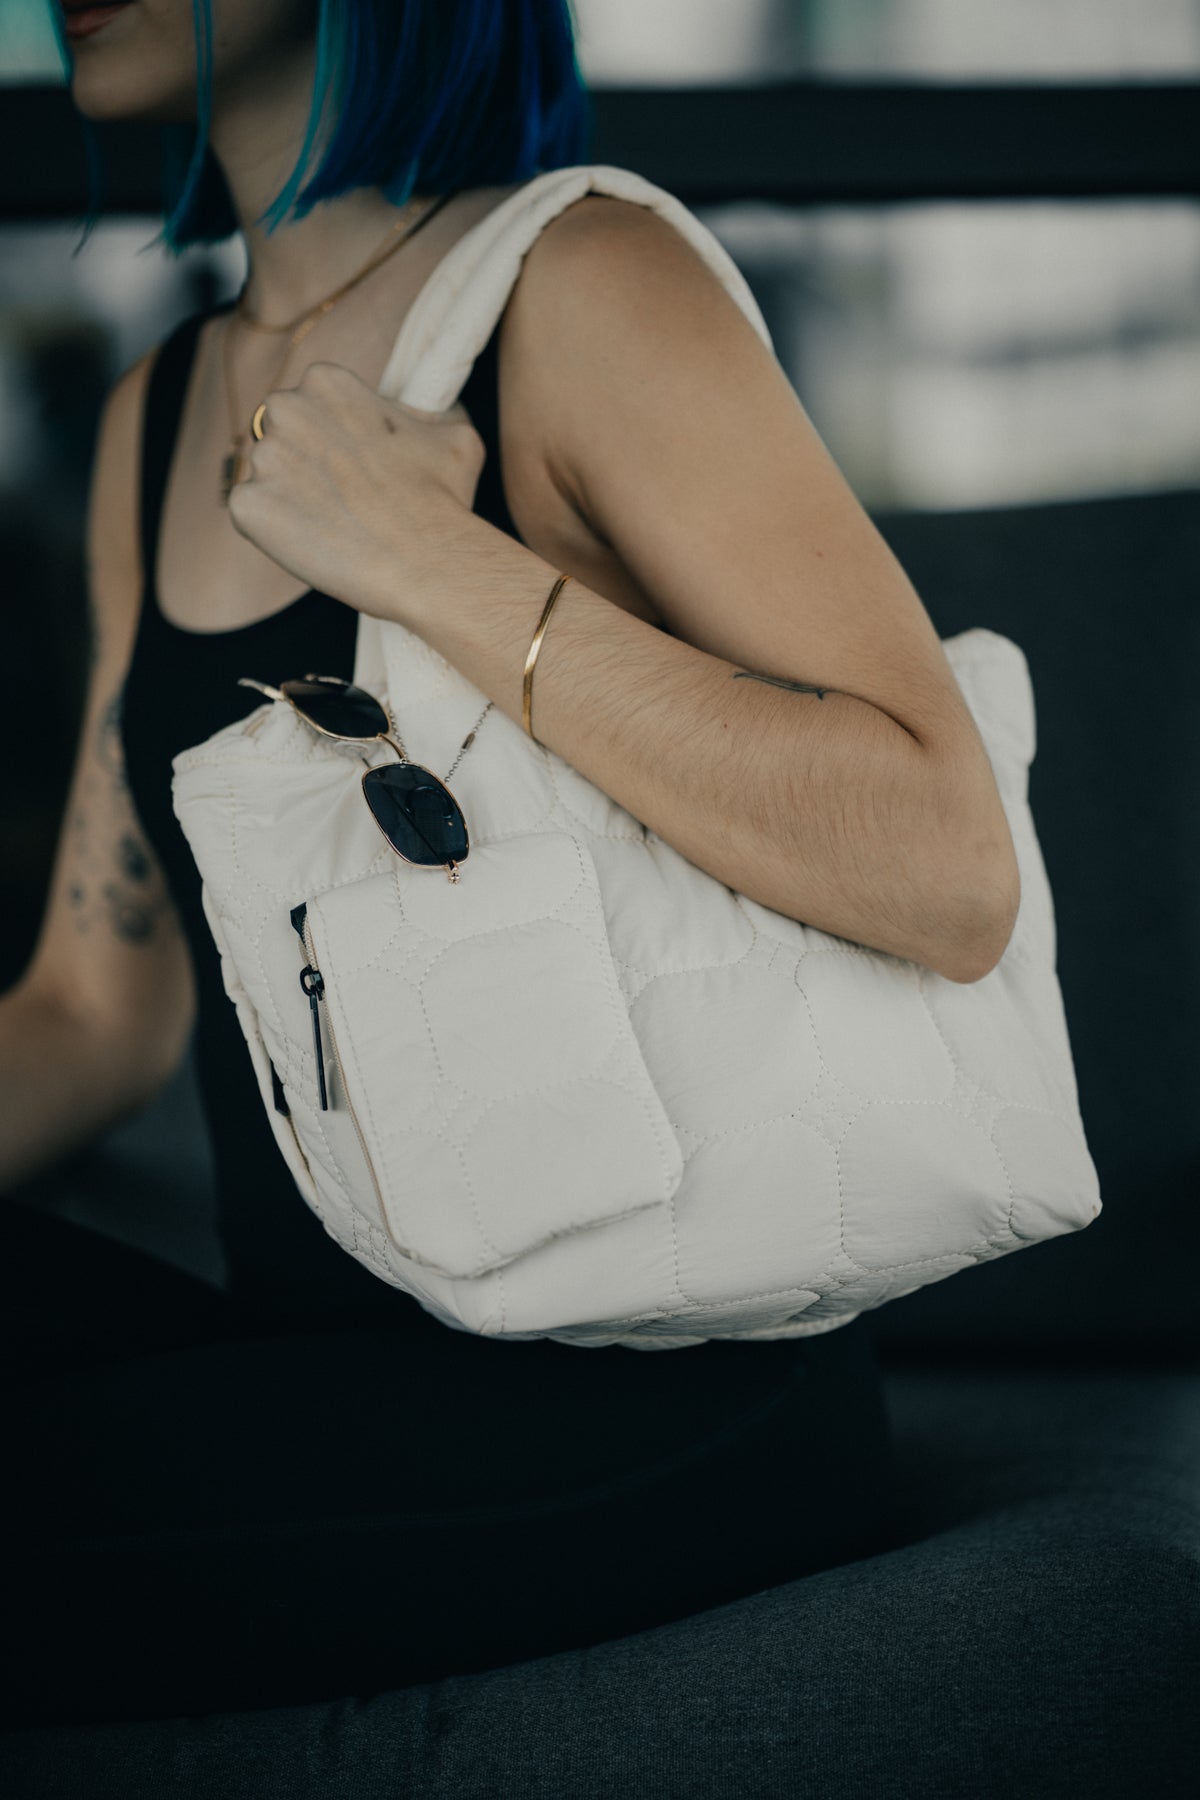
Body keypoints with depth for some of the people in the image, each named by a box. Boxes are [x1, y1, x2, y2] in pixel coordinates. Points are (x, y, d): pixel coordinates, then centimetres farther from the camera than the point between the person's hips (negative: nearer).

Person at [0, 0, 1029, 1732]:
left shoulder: (577, 284, -8)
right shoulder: (156, 418, 14)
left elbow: (946, 879, -18)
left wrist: (432, 557, -19)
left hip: (657, 1398, -6)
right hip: (332, 1374, 6)